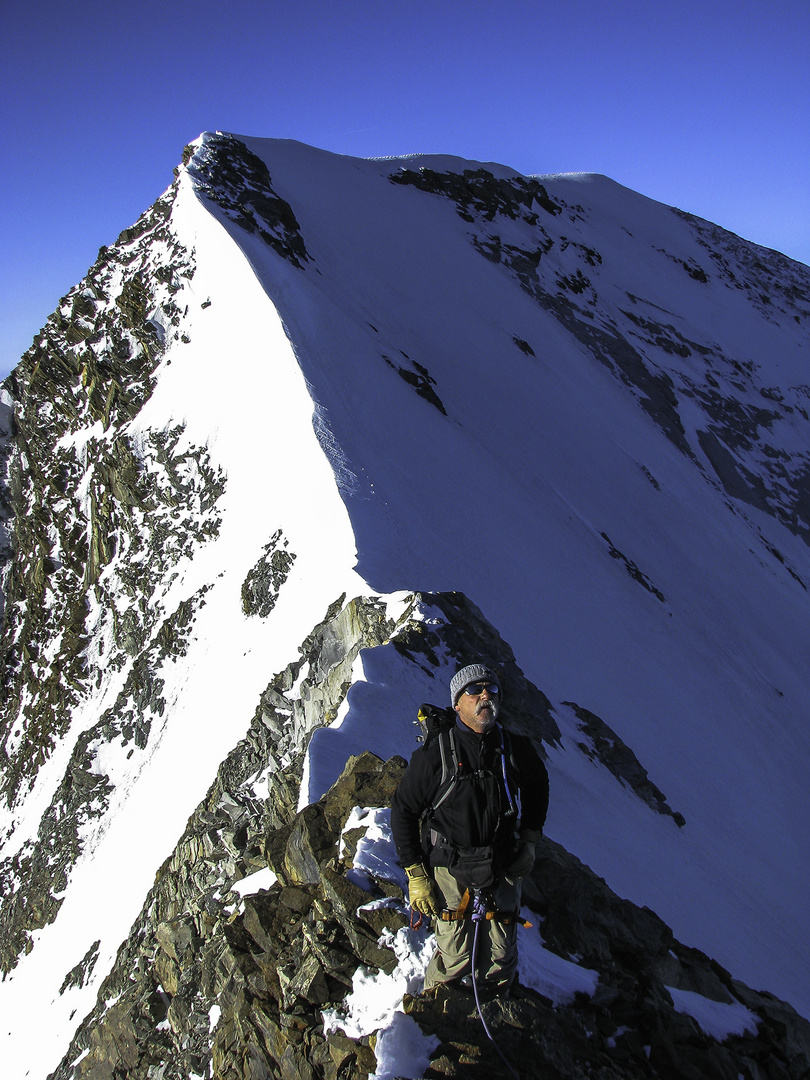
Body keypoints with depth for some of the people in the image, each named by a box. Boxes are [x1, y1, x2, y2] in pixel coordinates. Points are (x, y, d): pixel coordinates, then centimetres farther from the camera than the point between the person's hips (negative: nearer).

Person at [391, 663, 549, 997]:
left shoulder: (517, 751, -3)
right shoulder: (434, 755, -12)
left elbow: (538, 789, 19)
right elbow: (403, 810, -4)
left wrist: (530, 840, 10)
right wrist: (415, 875, -5)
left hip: (504, 871, 3)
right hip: (450, 872, -3)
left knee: (501, 963, 11)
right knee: (455, 960, -1)